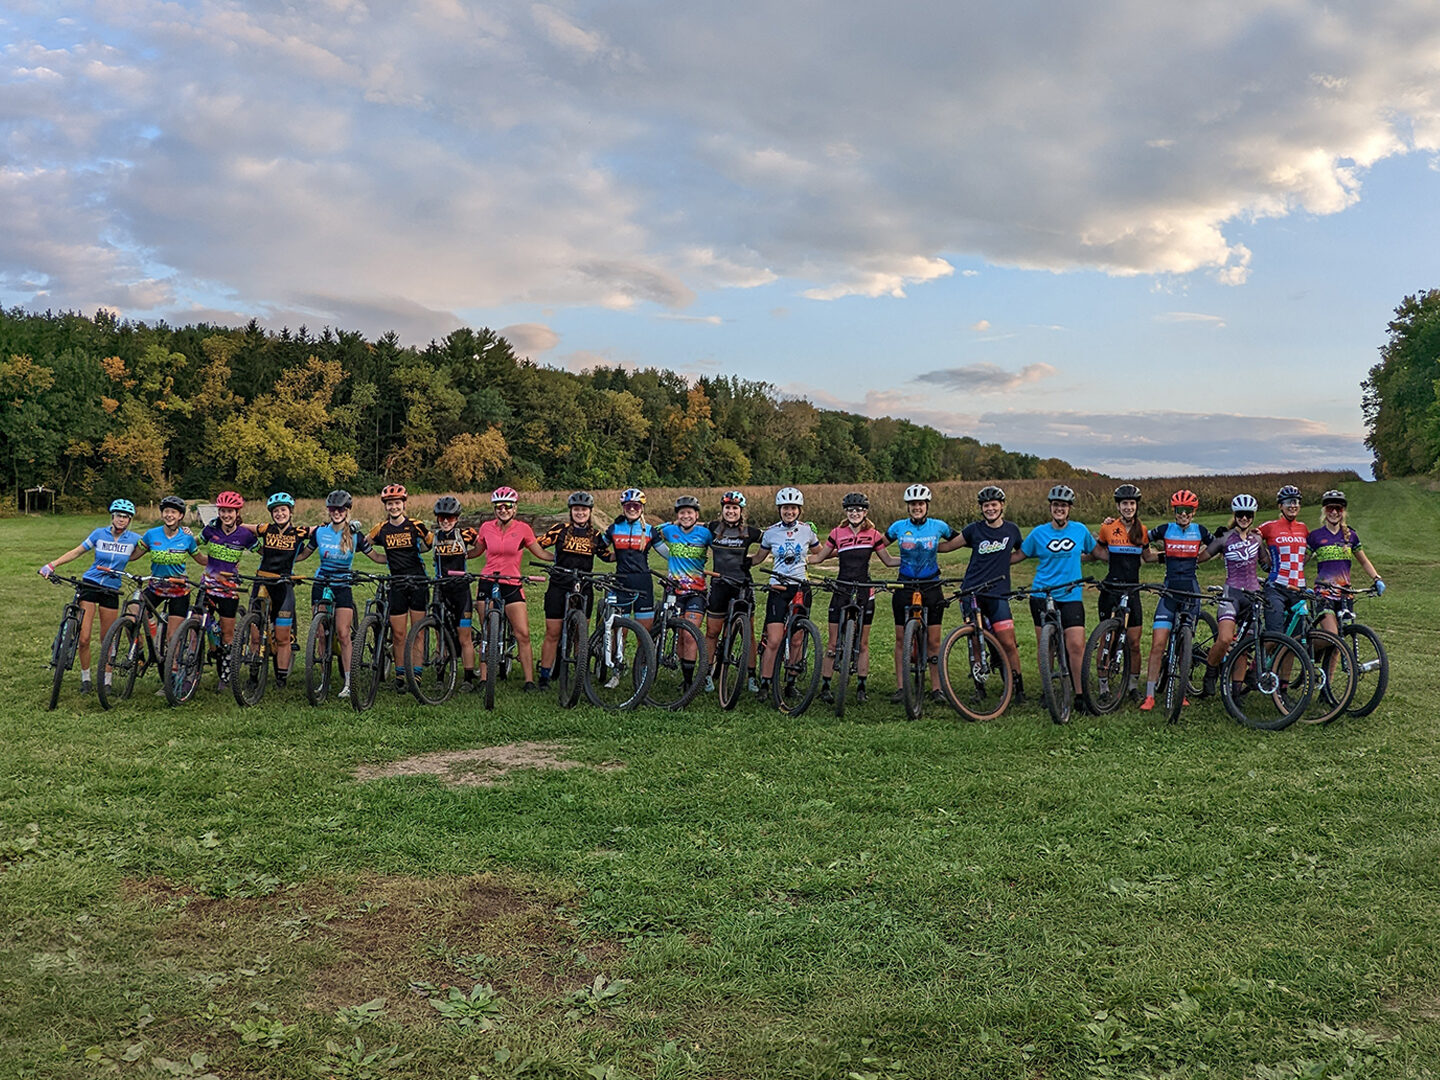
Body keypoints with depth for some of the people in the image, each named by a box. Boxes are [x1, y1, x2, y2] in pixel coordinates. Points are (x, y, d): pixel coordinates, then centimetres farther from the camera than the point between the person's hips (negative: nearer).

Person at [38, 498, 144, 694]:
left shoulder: (134, 538, -2)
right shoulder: (100, 534, -3)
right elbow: (77, 552, 4)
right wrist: (52, 565, -3)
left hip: (111, 591, 0)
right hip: (90, 585, 0)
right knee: (84, 637, -5)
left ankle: (106, 681, 17)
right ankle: (85, 678, 11)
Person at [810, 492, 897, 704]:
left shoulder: (873, 535, 3)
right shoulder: (837, 533, 3)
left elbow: (888, 560, 10)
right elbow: (819, 557, 10)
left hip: (864, 592, 1)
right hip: (841, 590, 0)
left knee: (863, 643, 6)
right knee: (833, 642, 0)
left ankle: (861, 687, 14)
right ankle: (825, 686, 8)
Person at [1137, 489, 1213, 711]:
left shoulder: (1200, 531, 4)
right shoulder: (1166, 530, 2)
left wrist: (1195, 560, 14)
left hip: (1191, 590, 1)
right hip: (1169, 590, -1)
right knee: (1158, 644, -9)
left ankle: (1182, 692, 18)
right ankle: (1149, 696, -6)